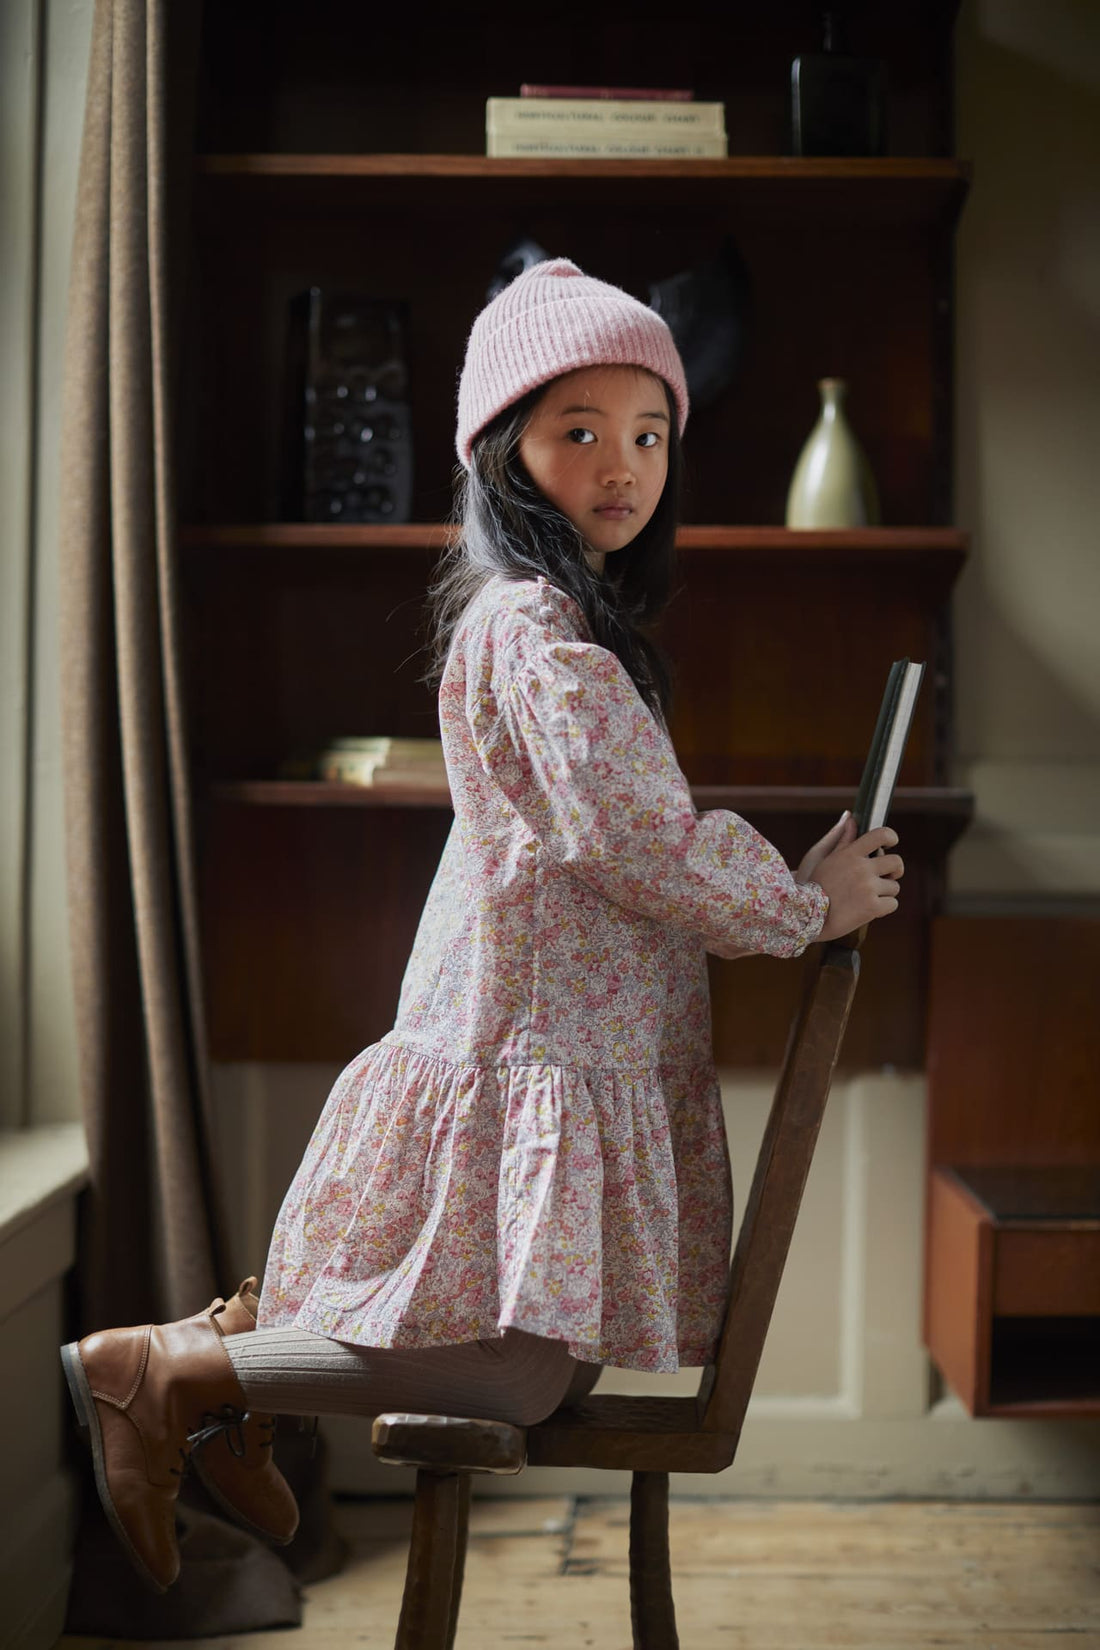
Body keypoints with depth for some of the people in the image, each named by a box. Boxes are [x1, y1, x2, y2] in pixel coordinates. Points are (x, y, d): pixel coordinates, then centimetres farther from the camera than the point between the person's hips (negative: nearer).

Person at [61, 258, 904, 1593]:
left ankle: (251, 1342, 20)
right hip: (528, 1047, -10)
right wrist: (807, 907, -9)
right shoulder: (537, 633, -17)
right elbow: (637, 847, -23)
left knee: (549, 1343, 14)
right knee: (525, 1376, -10)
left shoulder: (544, 618, 16)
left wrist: (789, 871, 12)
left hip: (567, 1041, 10)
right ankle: (162, 1370, -1)